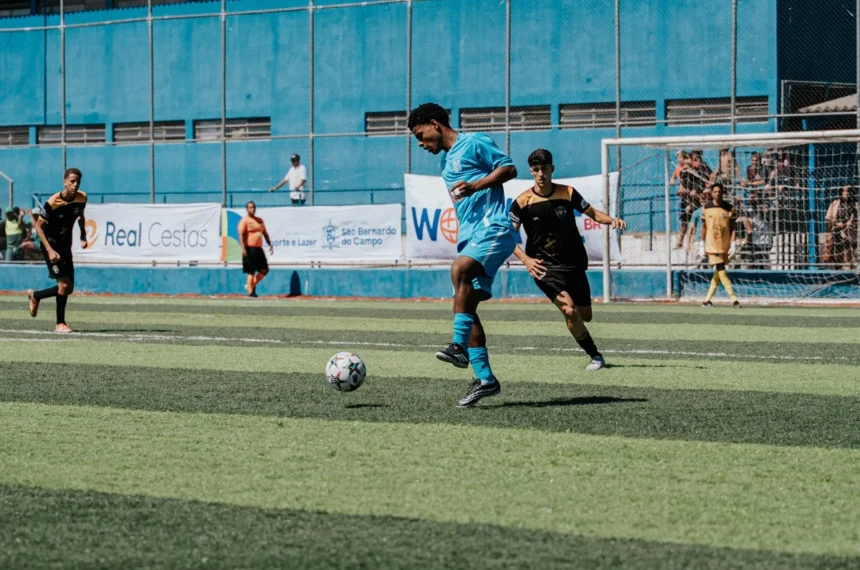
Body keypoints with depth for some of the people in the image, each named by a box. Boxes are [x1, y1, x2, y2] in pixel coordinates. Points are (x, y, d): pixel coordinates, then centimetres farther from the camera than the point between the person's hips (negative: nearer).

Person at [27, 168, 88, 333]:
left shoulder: (82, 198, -5)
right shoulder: (53, 203, -23)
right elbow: (38, 226, -16)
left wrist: (83, 236, 1)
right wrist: (50, 250, -24)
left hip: (66, 246, 7)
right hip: (51, 245, -7)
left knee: (69, 289, 8)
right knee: (64, 284, -16)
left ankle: (35, 296, 32)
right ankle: (60, 324, 5)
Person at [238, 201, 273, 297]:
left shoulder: (260, 220, 17)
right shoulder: (244, 221, -5)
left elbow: (265, 233, 24)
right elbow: (241, 234, -14)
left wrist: (270, 245, 15)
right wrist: (243, 248, -23)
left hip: (259, 249, 7)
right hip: (249, 249, -7)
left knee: (264, 270, 6)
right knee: (251, 272, -6)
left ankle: (251, 285, 19)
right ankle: (250, 291, 1)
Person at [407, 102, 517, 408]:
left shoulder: (474, 143, 0)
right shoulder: (447, 162, 25)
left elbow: (509, 168, -8)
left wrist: (475, 186, -18)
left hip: (493, 228, -9)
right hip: (470, 234, 9)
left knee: (460, 268, -33)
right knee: (465, 303, 0)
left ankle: (460, 346, -36)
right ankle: (485, 379, 2)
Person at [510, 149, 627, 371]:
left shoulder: (568, 193, -2)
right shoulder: (522, 202, -7)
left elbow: (592, 213, 8)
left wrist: (611, 220, -13)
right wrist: (526, 260, -20)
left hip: (574, 264, 3)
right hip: (544, 267, -3)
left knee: (585, 316, 7)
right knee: (570, 311, -23)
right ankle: (595, 355, -5)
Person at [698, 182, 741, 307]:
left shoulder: (729, 208, 1)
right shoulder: (706, 208, 2)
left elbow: (733, 227, 2)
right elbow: (704, 227, 8)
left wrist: (733, 244, -7)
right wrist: (702, 245, 6)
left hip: (725, 245, 2)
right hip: (712, 244, -2)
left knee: (718, 272, 4)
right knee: (721, 270, -10)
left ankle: (707, 299, 12)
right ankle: (733, 297, -14)